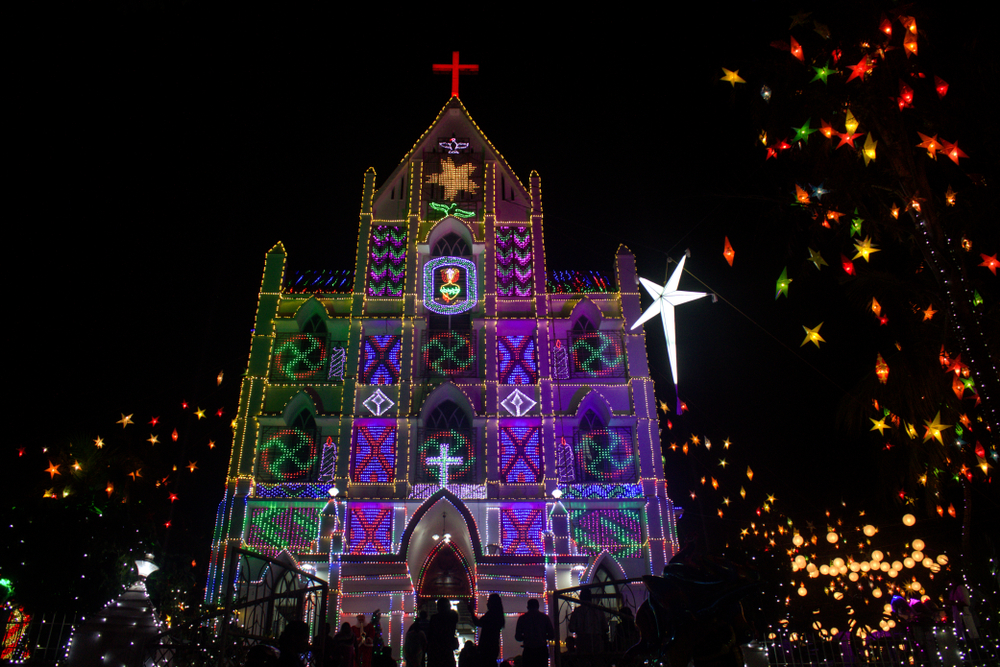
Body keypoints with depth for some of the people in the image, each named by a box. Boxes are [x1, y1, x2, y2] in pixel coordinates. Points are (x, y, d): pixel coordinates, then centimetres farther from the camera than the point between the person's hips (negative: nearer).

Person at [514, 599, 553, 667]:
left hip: (528, 651, -1)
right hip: (542, 650, 1)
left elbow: (518, 637, 3)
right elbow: (552, 636, 4)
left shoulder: (522, 618, 1)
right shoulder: (545, 617, 3)